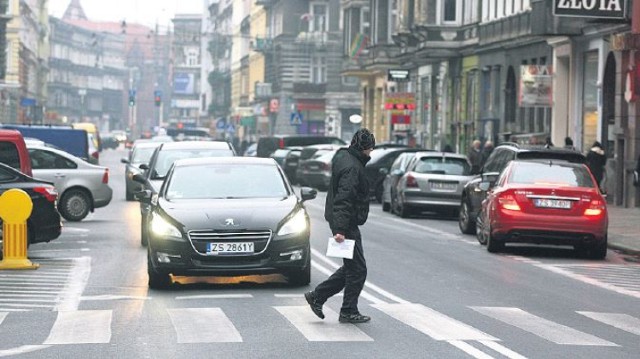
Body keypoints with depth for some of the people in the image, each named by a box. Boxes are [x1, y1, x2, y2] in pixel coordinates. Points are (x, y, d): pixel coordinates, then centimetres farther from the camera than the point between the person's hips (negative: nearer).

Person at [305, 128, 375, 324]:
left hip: (345, 222, 10)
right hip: (347, 224, -10)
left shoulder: (343, 157, 12)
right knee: (357, 269, -1)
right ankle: (349, 312, 7)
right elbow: (343, 199, -26)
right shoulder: (352, 167, -20)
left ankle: (317, 296, 19)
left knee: (351, 267, 16)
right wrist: (340, 229, -29)